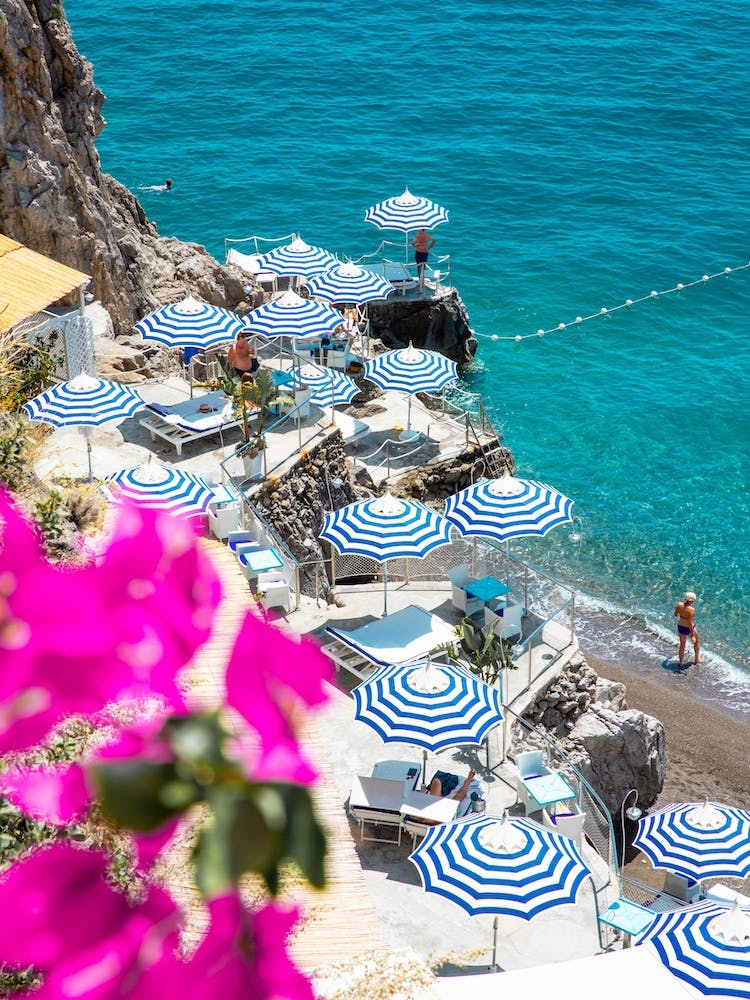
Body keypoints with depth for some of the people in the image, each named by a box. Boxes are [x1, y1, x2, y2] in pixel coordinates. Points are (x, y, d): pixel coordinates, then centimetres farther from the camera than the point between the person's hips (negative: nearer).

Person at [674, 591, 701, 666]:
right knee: (697, 641, 27)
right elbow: (690, 623, -26)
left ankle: (680, 662, 34)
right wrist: (693, 636, -18)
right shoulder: (691, 609, -30)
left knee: (682, 644, 24)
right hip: (689, 628, -4)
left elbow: (675, 615, 3)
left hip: (680, 627, 4)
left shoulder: (679, 605, -15)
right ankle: (697, 658, 41)